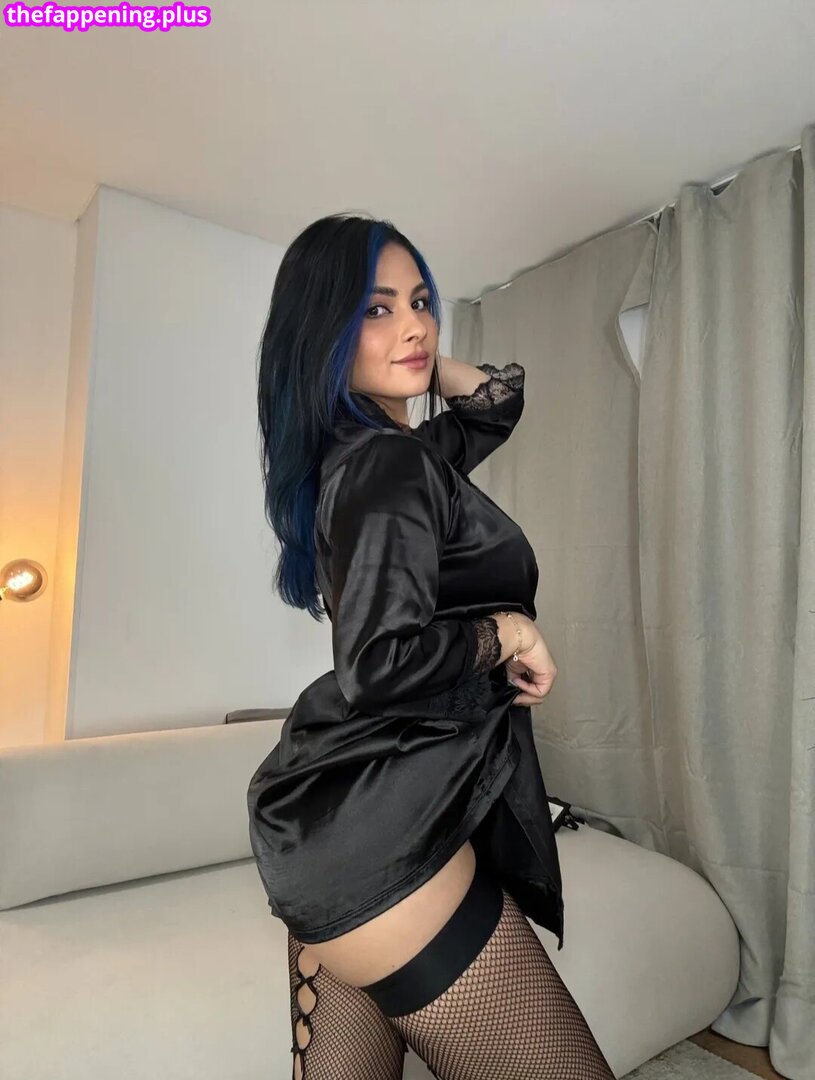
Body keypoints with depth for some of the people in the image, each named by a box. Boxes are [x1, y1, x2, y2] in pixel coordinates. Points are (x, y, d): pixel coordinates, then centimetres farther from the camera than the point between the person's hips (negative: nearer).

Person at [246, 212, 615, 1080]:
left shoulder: (356, 455, 14)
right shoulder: (387, 463, -15)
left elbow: (499, 400, 26)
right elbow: (380, 662, -25)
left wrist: (416, 360, 13)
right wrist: (506, 633, -10)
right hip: (385, 839, -9)